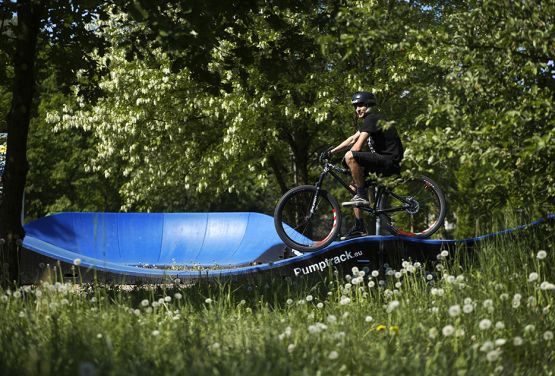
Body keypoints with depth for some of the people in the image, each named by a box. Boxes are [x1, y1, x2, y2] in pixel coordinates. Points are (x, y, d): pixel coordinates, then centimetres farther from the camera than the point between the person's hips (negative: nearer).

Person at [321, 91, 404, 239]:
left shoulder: (372, 119, -10)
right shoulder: (368, 120, 21)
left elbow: (358, 146, -17)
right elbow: (352, 139, 23)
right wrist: (332, 151, 17)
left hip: (390, 160, -11)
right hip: (383, 159, 11)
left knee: (351, 157, -27)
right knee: (355, 185, 13)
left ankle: (362, 196, -19)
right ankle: (359, 227, 13)